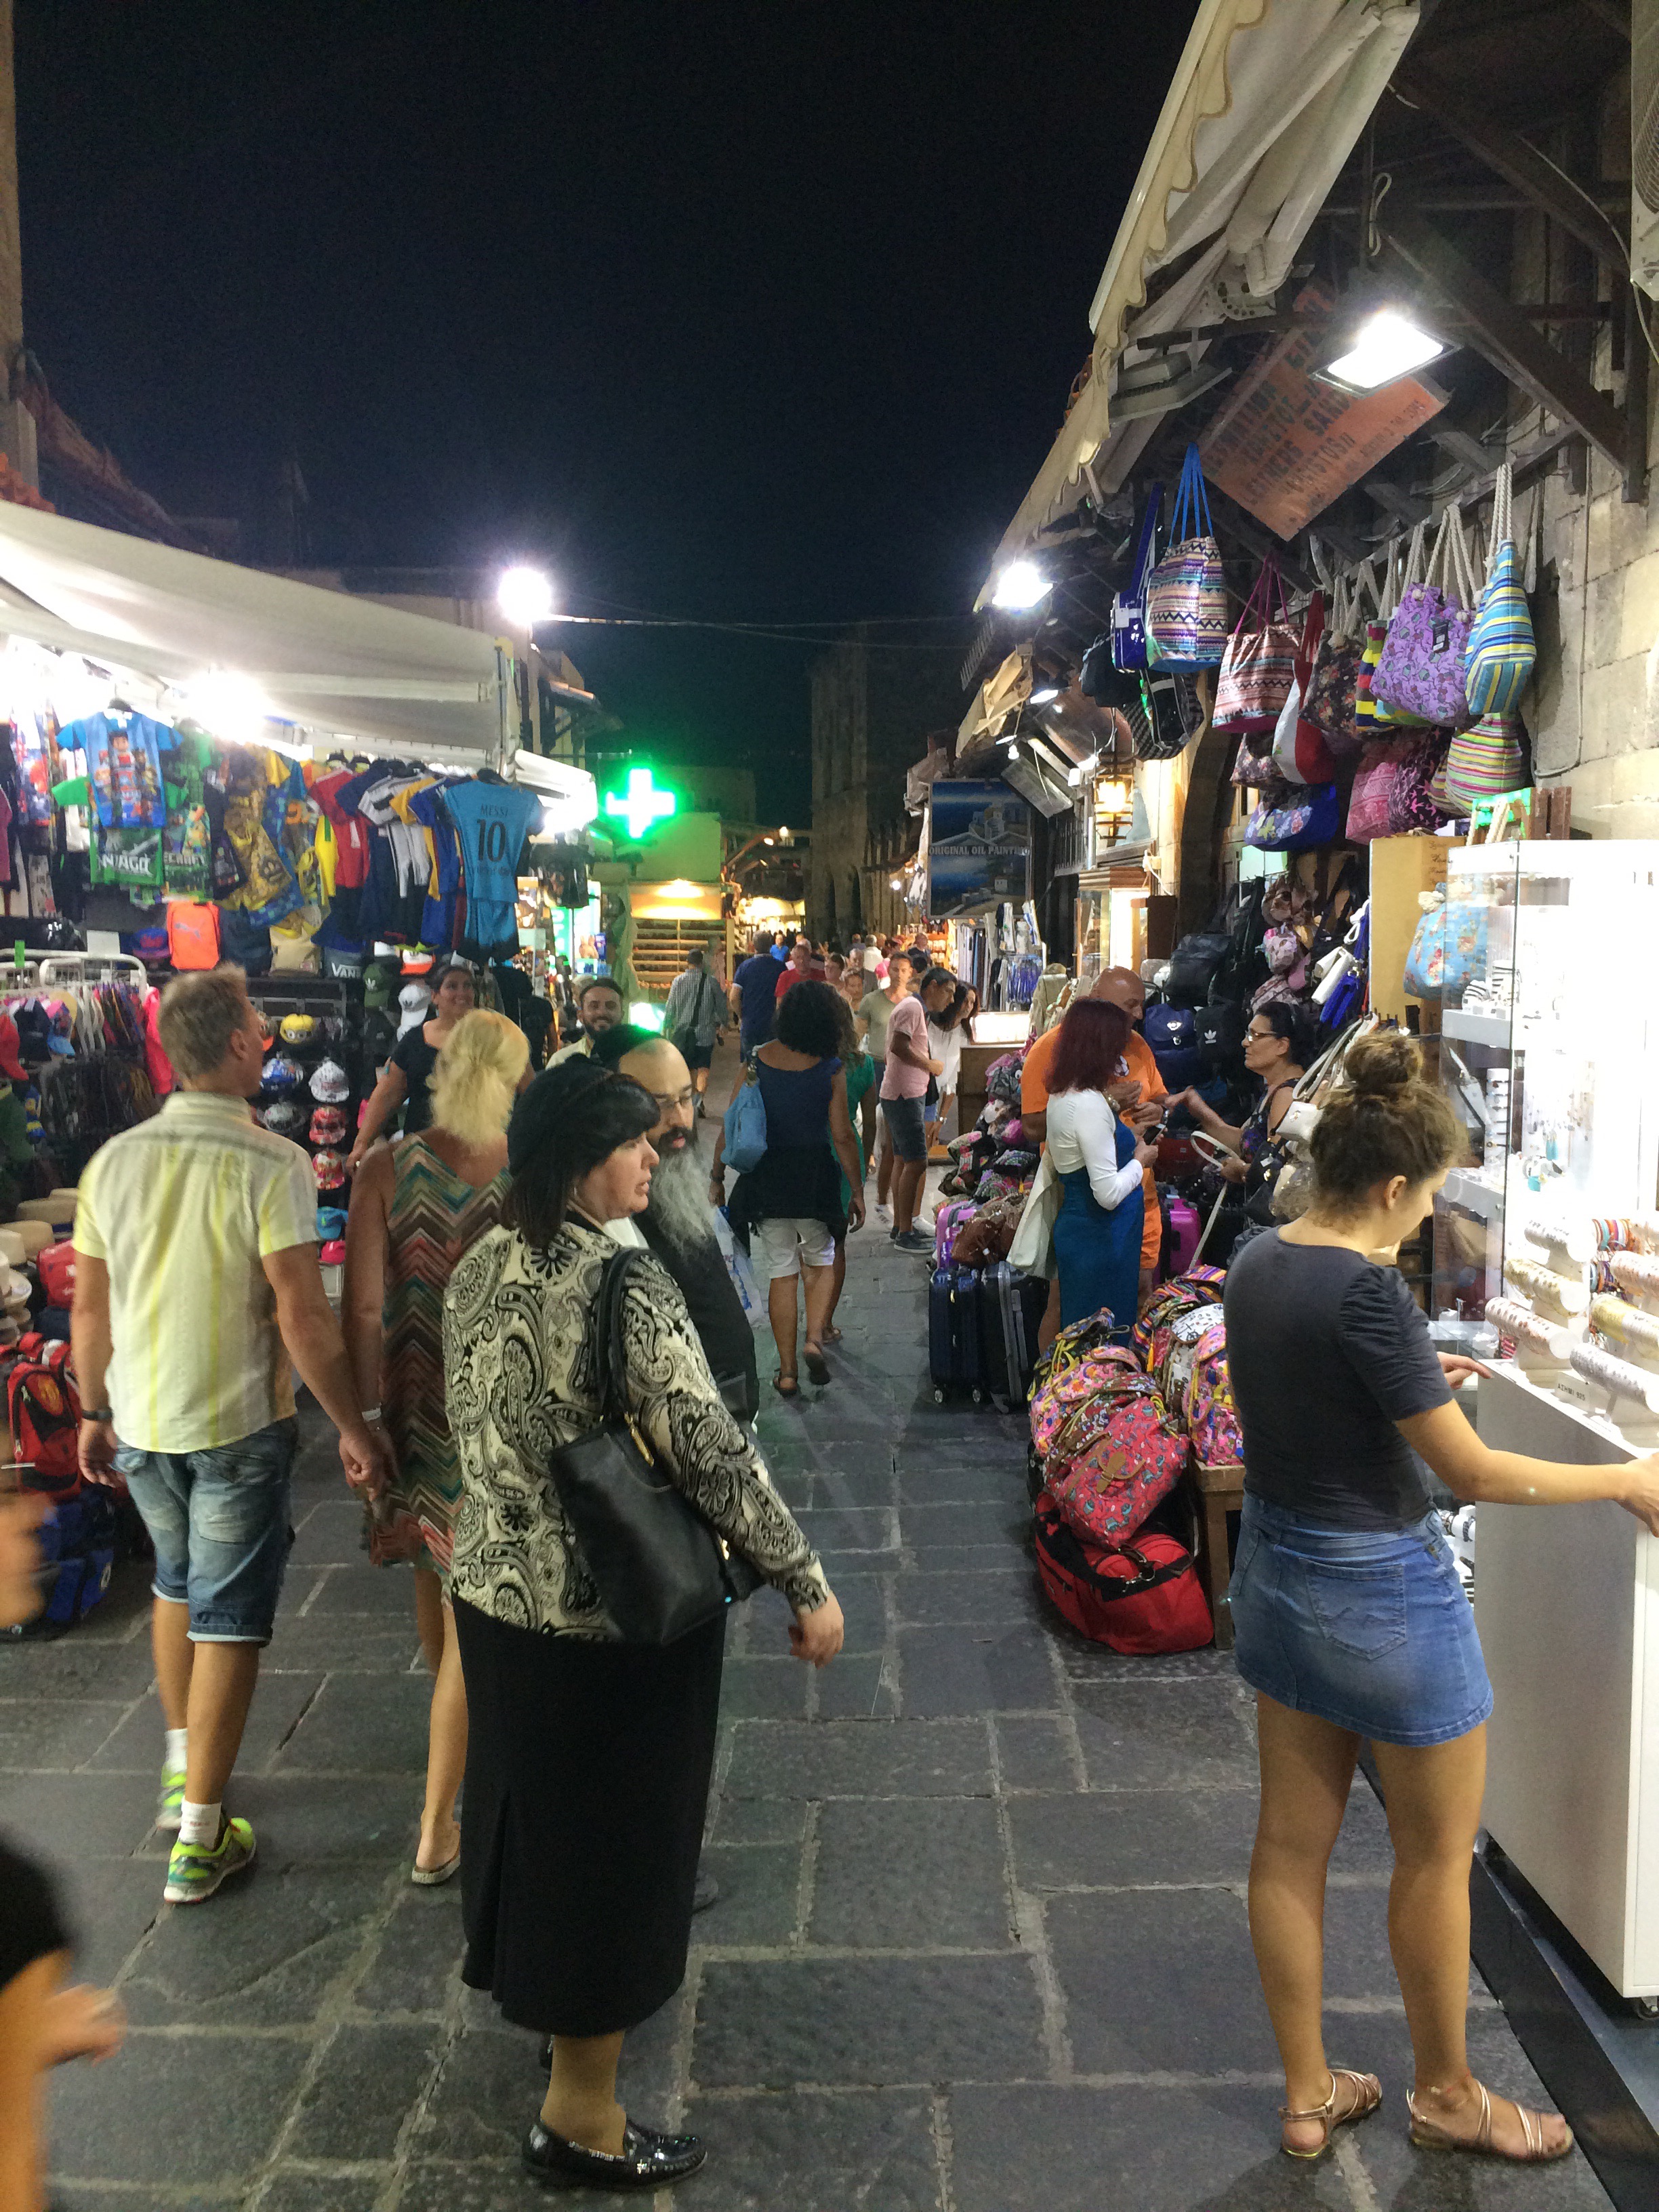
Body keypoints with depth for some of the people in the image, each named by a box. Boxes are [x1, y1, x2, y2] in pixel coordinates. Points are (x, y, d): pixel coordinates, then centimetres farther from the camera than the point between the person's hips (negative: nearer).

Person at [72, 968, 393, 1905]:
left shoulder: (114, 1160, -1)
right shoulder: (271, 1165, -18)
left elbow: (90, 1309, 5)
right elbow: (302, 1317, -21)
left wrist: (96, 1414, 17)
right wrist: (356, 1428, -12)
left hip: (140, 1424, 6)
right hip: (238, 1424, -5)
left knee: (177, 1583, 27)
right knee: (229, 1617, 6)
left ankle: (182, 1765, 40)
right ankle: (199, 1837, 13)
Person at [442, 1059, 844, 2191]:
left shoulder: (480, 1270, -1)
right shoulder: (627, 1283, -25)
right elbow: (714, 1453, -25)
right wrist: (809, 1585, -16)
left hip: (496, 1591, 8)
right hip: (619, 1613, -7)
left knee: (534, 1808, 27)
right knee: (616, 1839, 10)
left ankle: (531, 1979, 51)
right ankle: (582, 2116, 26)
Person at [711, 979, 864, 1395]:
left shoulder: (757, 1061, -3)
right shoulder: (830, 1069, -8)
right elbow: (842, 1135, -8)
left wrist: (717, 1177, 9)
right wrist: (858, 1191, 1)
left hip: (766, 1174, 2)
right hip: (815, 1174, -1)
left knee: (781, 1272, 10)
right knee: (820, 1263, 21)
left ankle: (787, 1372, 14)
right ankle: (814, 1339, 0)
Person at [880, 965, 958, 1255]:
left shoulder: (919, 1010, 20)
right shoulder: (912, 1007, -13)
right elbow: (898, 1046, -24)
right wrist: (930, 1065, -14)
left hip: (908, 1095, 11)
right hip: (903, 1096, -11)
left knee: (904, 1161, 15)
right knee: (916, 1163, -12)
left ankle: (900, 1225, 22)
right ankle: (905, 1234, -11)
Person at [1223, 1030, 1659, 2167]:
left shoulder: (1257, 1263, -2)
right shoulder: (1369, 1293, -26)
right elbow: (1474, 1472, -20)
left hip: (1279, 1572, 8)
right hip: (1382, 1592, -8)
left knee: (1293, 1844, 17)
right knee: (1438, 1854, 15)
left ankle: (1308, 2093, 33)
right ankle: (1447, 2094, 36)